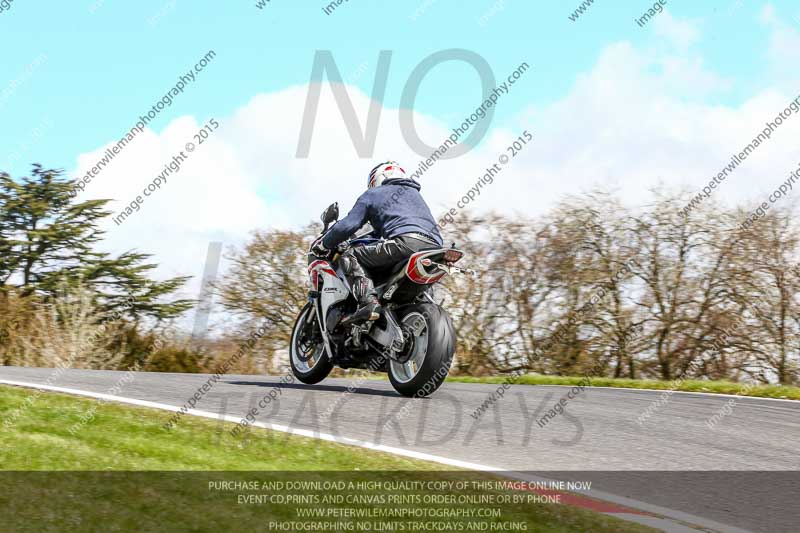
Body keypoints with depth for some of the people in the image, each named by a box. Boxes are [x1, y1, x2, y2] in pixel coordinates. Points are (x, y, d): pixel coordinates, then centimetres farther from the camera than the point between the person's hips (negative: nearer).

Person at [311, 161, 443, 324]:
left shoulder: (373, 194, 20)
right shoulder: (414, 193, 39)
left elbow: (349, 225, 10)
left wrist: (323, 244, 22)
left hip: (407, 240, -7)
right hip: (434, 248, 7)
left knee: (350, 257, 1)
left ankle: (368, 302, -21)